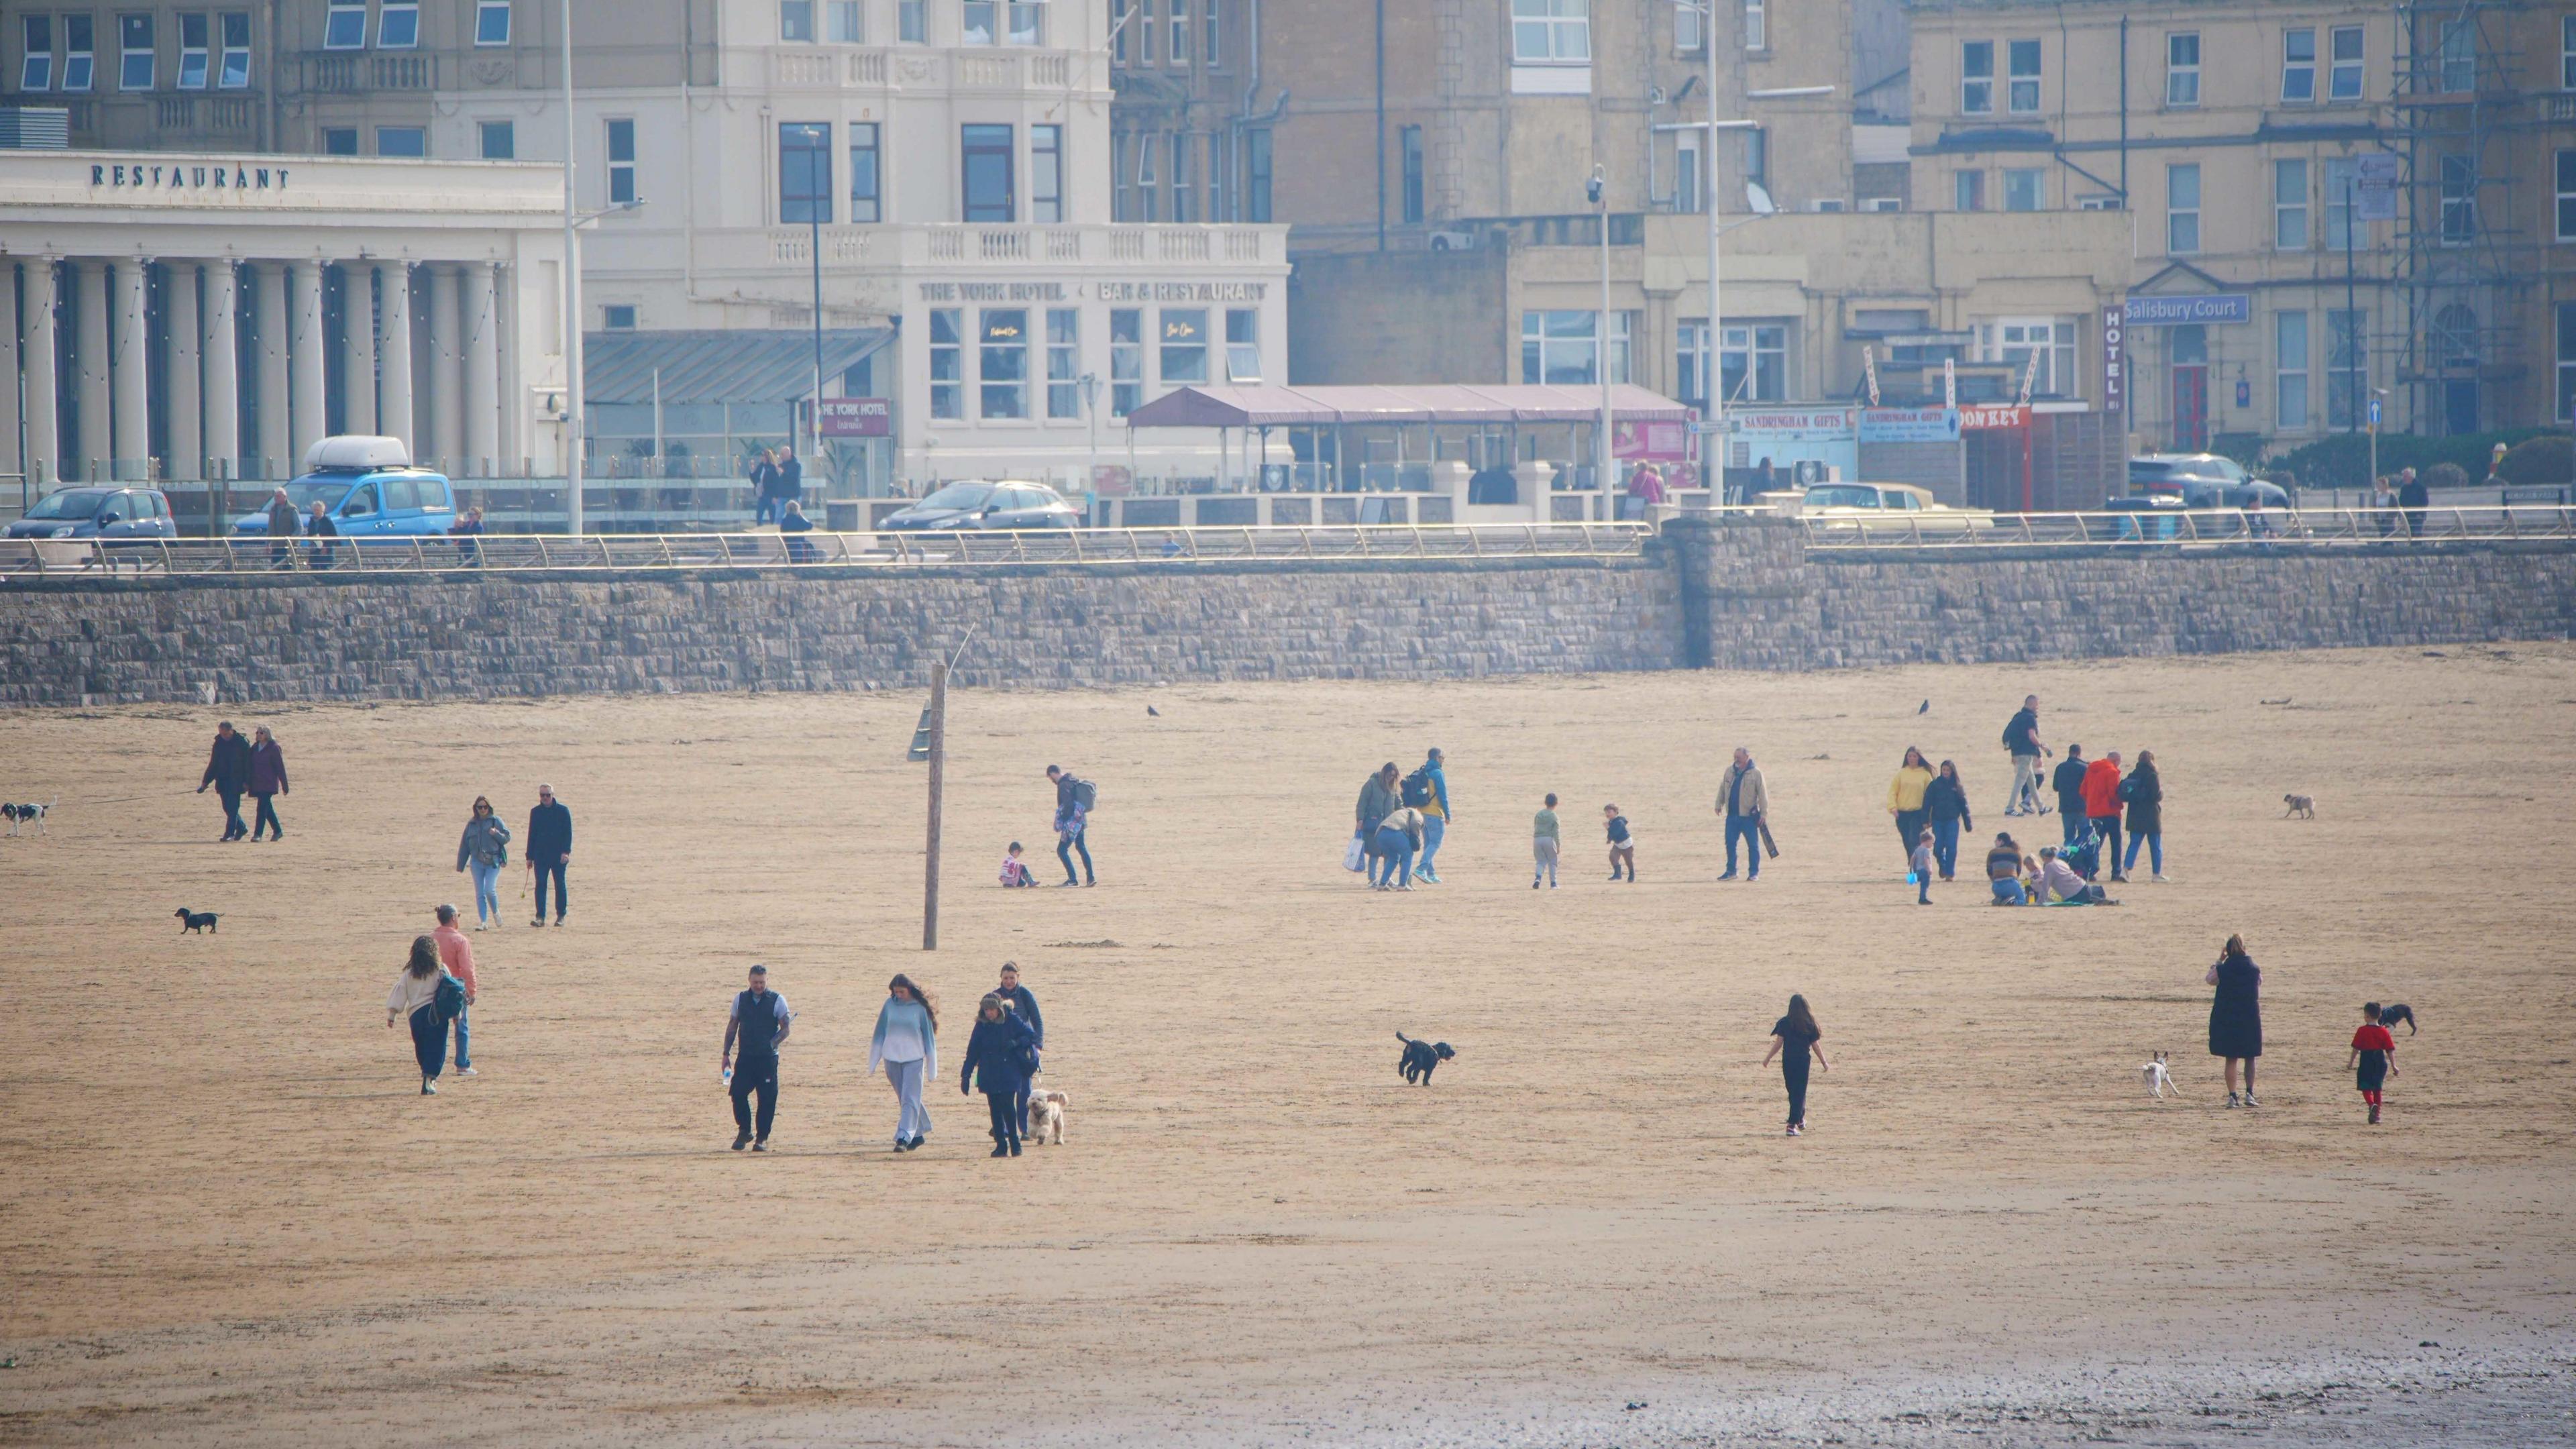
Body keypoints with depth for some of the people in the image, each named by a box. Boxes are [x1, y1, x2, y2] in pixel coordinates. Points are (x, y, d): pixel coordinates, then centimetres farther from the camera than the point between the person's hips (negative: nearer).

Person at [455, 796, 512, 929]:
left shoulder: (496, 821, 4)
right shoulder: (472, 824, 12)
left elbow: (507, 837, 4)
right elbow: (464, 845, 15)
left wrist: (496, 834, -16)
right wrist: (460, 865, 13)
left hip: (493, 861, -3)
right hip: (477, 862, 3)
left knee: (490, 890, -14)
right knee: (480, 893, 0)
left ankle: (496, 912, 14)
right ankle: (483, 922, 3)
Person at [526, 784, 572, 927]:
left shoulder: (562, 811, 0)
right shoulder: (536, 812, 9)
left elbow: (568, 833, -1)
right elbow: (532, 835, 12)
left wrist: (566, 852, -13)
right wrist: (529, 857, 8)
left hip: (558, 855, -2)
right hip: (540, 855, 2)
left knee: (560, 885, 2)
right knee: (540, 885, -5)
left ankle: (561, 916, 11)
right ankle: (540, 917, -6)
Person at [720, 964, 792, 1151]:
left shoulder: (777, 1001, -1)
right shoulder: (741, 999, 8)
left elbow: (786, 1028, -1)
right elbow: (732, 1026, 14)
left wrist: (771, 1044, -15)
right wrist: (726, 1053, 9)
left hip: (768, 1058, -2)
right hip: (745, 1057, 2)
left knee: (767, 1099, -2)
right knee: (738, 1093, -6)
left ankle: (762, 1138, 9)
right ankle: (744, 1131, 13)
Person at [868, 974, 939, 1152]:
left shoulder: (920, 1008, -6)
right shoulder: (890, 1005, 1)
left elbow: (928, 1037, 0)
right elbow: (880, 1033, 8)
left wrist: (932, 1068, 1)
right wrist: (873, 1062, 8)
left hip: (914, 1059, -3)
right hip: (891, 1058, 3)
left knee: (910, 1099, -10)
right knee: (904, 1100, 11)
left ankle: (904, 1137, -15)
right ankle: (918, 1134, 25)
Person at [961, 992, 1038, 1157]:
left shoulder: (1012, 1022, -4)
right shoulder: (981, 1026, 3)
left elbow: (1030, 1036, 3)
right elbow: (972, 1051, 6)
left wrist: (1016, 1043, -17)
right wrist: (966, 1076, 3)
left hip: (1009, 1074, -3)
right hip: (989, 1074, 3)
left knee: (1008, 1107, -11)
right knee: (995, 1109, 0)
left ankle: (1014, 1143, 2)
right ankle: (1001, 1146, 6)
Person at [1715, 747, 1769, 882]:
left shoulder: (1755, 773, -6)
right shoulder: (1730, 771, 8)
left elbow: (1762, 794, -6)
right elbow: (1723, 789, 18)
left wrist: (1764, 813, -8)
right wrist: (1719, 805, 13)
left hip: (1749, 816, -5)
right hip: (1732, 815, 5)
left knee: (1753, 845, 0)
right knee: (1730, 844, 5)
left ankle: (1754, 872, 7)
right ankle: (1731, 871, 16)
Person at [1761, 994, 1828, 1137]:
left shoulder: (1784, 1023, -5)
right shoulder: (1810, 1024, -4)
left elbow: (1778, 1044, -5)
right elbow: (1816, 1045, -1)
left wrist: (1767, 1058, 7)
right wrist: (1824, 1063, 10)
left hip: (1788, 1061, 1)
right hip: (1803, 1060, -1)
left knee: (1793, 1092, 18)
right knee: (1799, 1092, 3)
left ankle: (1800, 1119, 32)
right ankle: (1793, 1124, -5)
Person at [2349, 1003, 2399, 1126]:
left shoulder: (2362, 1031, -8)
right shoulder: (2383, 1031, 1)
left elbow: (2356, 1048, -7)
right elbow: (2390, 1050, 1)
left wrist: (2351, 1062, 3)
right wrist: (2394, 1066, 6)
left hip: (2366, 1061, -4)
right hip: (2380, 1062, 4)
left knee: (2366, 1088, -1)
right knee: (2377, 1089, 16)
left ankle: (2372, 1105, -31)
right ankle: (2377, 1115, 19)